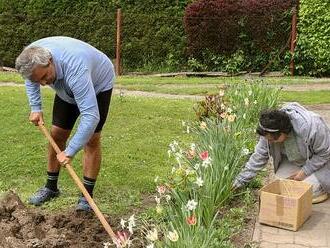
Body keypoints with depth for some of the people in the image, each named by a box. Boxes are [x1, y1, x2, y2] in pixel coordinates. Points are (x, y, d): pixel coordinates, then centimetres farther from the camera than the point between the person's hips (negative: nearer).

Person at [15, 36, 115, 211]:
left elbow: (91, 116, -49)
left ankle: (87, 195, -3)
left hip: (98, 85, -6)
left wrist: (70, 152, -45)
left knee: (92, 139, -13)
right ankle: (51, 187, 18)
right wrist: (35, 108, -6)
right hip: (67, 90, 6)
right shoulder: (32, 57, -26)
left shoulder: (75, 70, -46)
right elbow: (30, 78, 2)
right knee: (56, 135, 3)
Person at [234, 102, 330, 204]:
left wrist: (304, 171, -23)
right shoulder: (270, 132, -23)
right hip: (293, 161, 5)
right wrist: (240, 180, -11)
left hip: (320, 162, -5)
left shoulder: (312, 127, -39)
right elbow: (259, 156, -11)